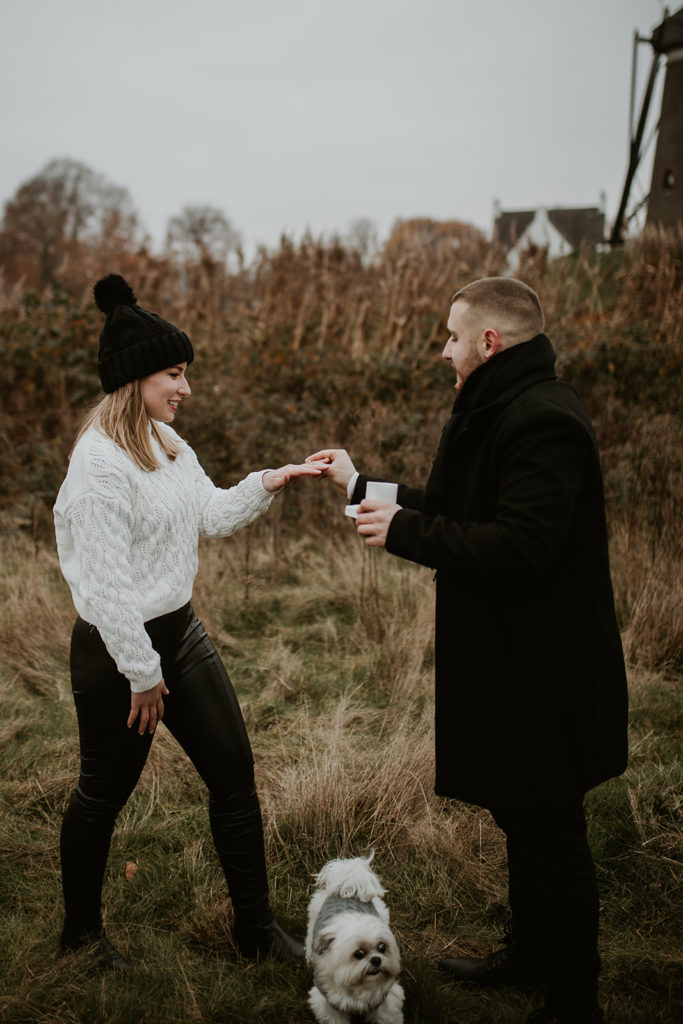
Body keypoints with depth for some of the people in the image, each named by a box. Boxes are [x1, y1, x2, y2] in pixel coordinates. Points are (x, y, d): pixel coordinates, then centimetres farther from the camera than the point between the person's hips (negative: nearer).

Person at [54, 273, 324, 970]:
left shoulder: (165, 442, 6)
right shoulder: (100, 464, -23)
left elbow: (211, 515, 17)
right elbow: (107, 582, -23)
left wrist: (269, 482, 3)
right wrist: (141, 673, -18)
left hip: (179, 630, 9)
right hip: (117, 651, -9)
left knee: (233, 769, 11)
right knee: (105, 791, 11)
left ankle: (254, 923, 26)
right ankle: (81, 928, 35)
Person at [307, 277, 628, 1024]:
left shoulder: (543, 422, -22)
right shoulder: (496, 412, 13)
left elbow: (521, 543, -31)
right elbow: (457, 509, 18)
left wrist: (402, 531, -24)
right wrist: (361, 487, 18)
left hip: (541, 669, -11)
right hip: (505, 658, 11)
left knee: (550, 830, 3)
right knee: (522, 819, 23)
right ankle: (529, 953, 42)